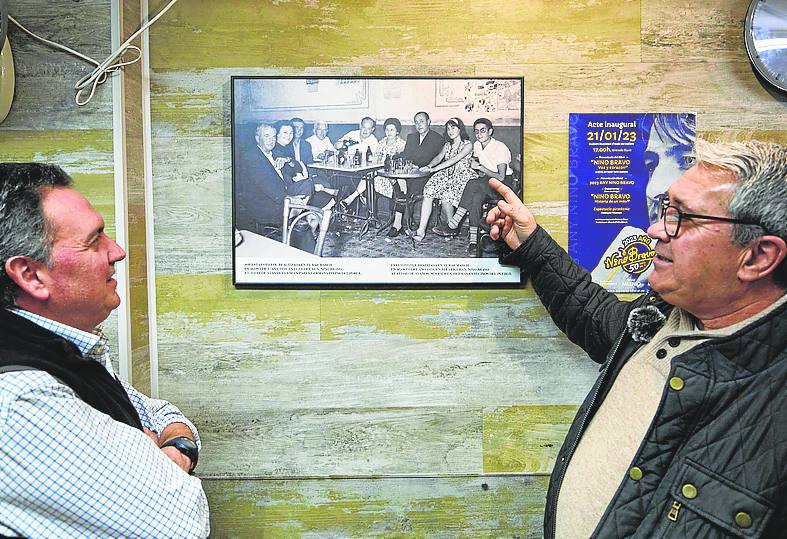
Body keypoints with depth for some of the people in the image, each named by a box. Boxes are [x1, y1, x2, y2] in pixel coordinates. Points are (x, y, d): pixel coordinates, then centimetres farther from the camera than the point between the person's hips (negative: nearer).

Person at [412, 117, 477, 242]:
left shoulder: (467, 145, -2)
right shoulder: (447, 145, 21)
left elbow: (454, 160, -16)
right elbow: (439, 158, 6)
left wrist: (434, 169, -24)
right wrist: (428, 167, -17)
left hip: (461, 176, -5)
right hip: (447, 174, 5)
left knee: (446, 195, -34)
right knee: (429, 190, -24)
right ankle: (421, 229, -30)